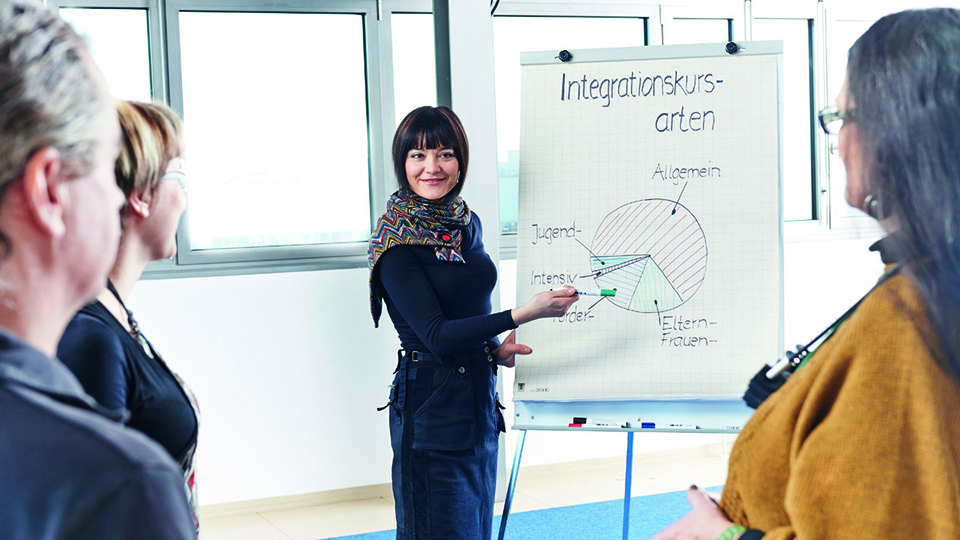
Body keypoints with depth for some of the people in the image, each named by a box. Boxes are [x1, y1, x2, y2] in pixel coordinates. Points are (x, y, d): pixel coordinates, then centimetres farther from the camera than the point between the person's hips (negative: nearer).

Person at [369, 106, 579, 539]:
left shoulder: (467, 223, 6)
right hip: (430, 402, -7)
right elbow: (435, 335, -22)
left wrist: (495, 348, 0)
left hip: (479, 397, 7)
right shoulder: (397, 242, -16)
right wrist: (522, 315, -31)